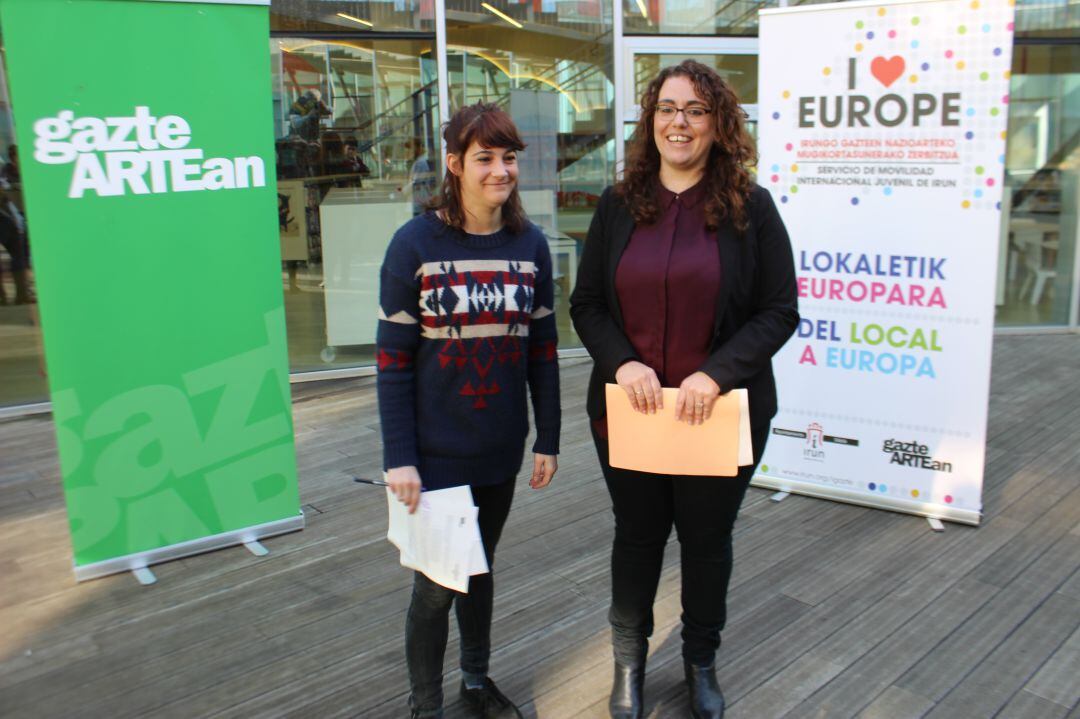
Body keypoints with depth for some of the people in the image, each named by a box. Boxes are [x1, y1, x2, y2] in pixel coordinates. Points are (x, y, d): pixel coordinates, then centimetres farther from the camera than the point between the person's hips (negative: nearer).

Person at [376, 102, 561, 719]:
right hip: (436, 453, -3)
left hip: (500, 449, 4)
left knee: (481, 567, 19)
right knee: (436, 582, 4)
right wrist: (399, 458, -12)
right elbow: (393, 359, -10)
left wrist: (548, 440, 5)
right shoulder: (416, 243, -10)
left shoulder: (530, 244, 0)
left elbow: (543, 350, 5)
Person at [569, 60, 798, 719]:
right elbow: (587, 303, 4)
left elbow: (779, 312, -5)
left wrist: (716, 374, -18)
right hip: (629, 410, 2)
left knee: (708, 539, 15)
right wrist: (622, 362, -14)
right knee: (637, 536, 16)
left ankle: (702, 661, 40)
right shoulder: (618, 206, 2)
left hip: (722, 413, -1)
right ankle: (630, 659, 40)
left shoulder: (751, 207, -4)